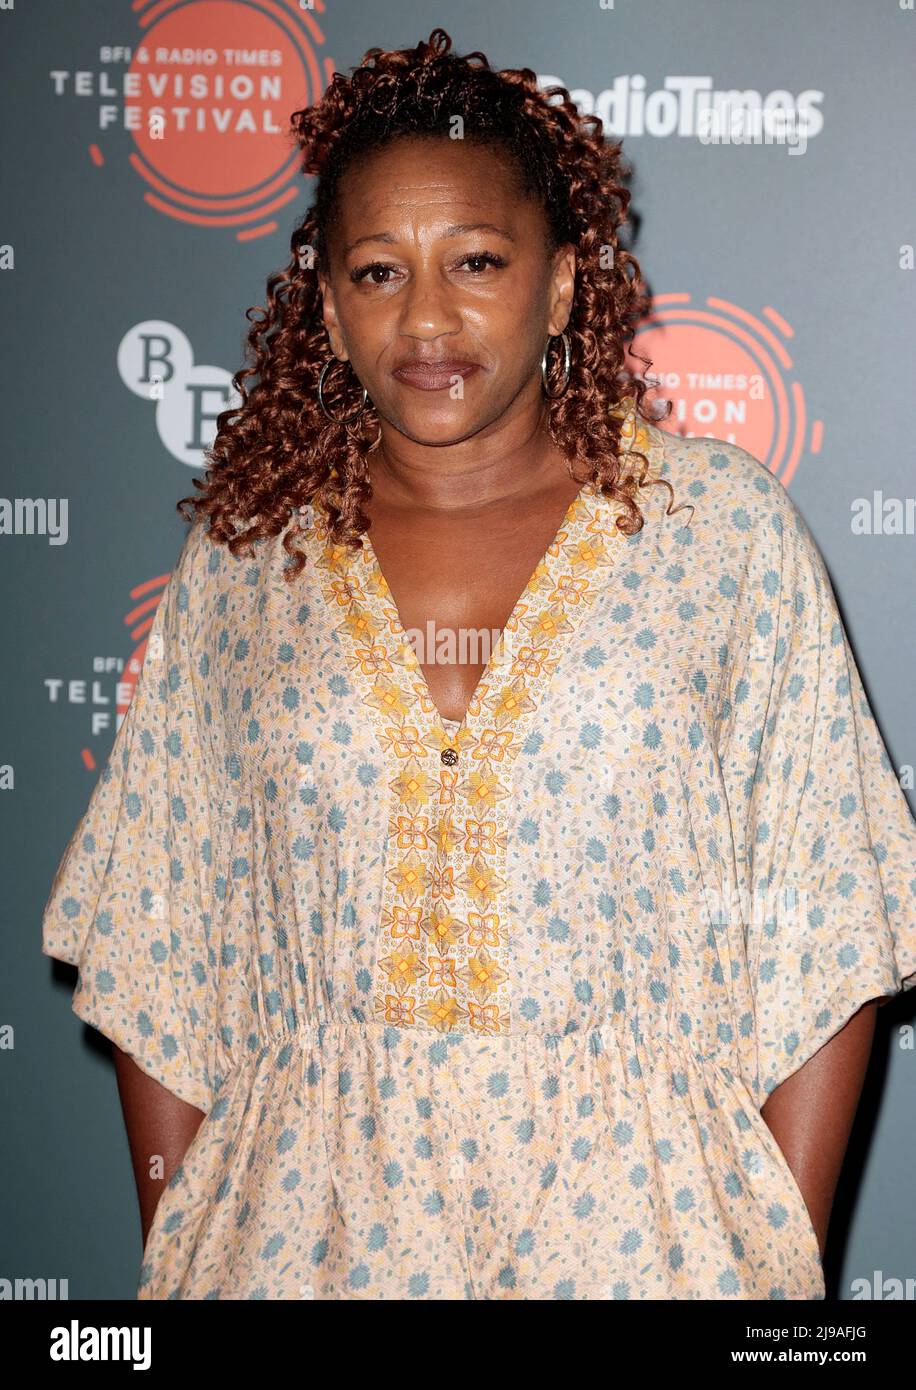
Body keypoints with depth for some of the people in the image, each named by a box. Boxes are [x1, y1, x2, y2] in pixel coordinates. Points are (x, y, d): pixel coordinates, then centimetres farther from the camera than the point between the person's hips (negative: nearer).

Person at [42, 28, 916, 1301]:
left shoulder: (725, 528, -4)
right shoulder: (239, 560, 1)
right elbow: (161, 951, 6)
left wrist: (784, 1258, -6)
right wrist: (171, 1249, 4)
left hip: (635, 1212, -1)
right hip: (309, 1214, 2)